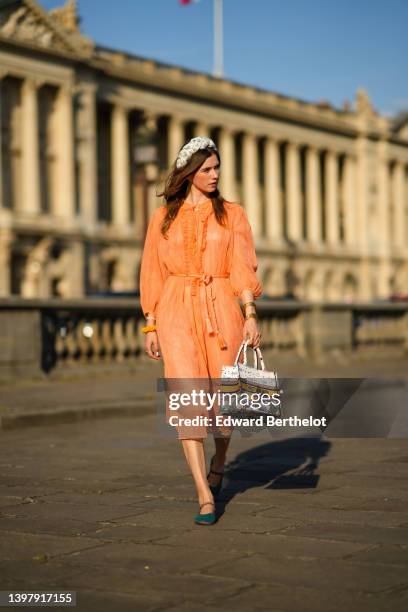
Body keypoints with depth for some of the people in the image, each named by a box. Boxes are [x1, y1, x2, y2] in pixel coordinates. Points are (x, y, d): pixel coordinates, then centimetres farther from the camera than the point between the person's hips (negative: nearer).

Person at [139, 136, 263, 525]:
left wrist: (250, 314, -11)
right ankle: (205, 497, -15)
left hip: (221, 310, 0)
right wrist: (150, 325, 7)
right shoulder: (163, 217, 10)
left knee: (224, 396, 4)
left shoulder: (232, 214, 8)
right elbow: (153, 273, 12)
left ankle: (218, 462, 37)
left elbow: (243, 267, 1)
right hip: (177, 312, 0)